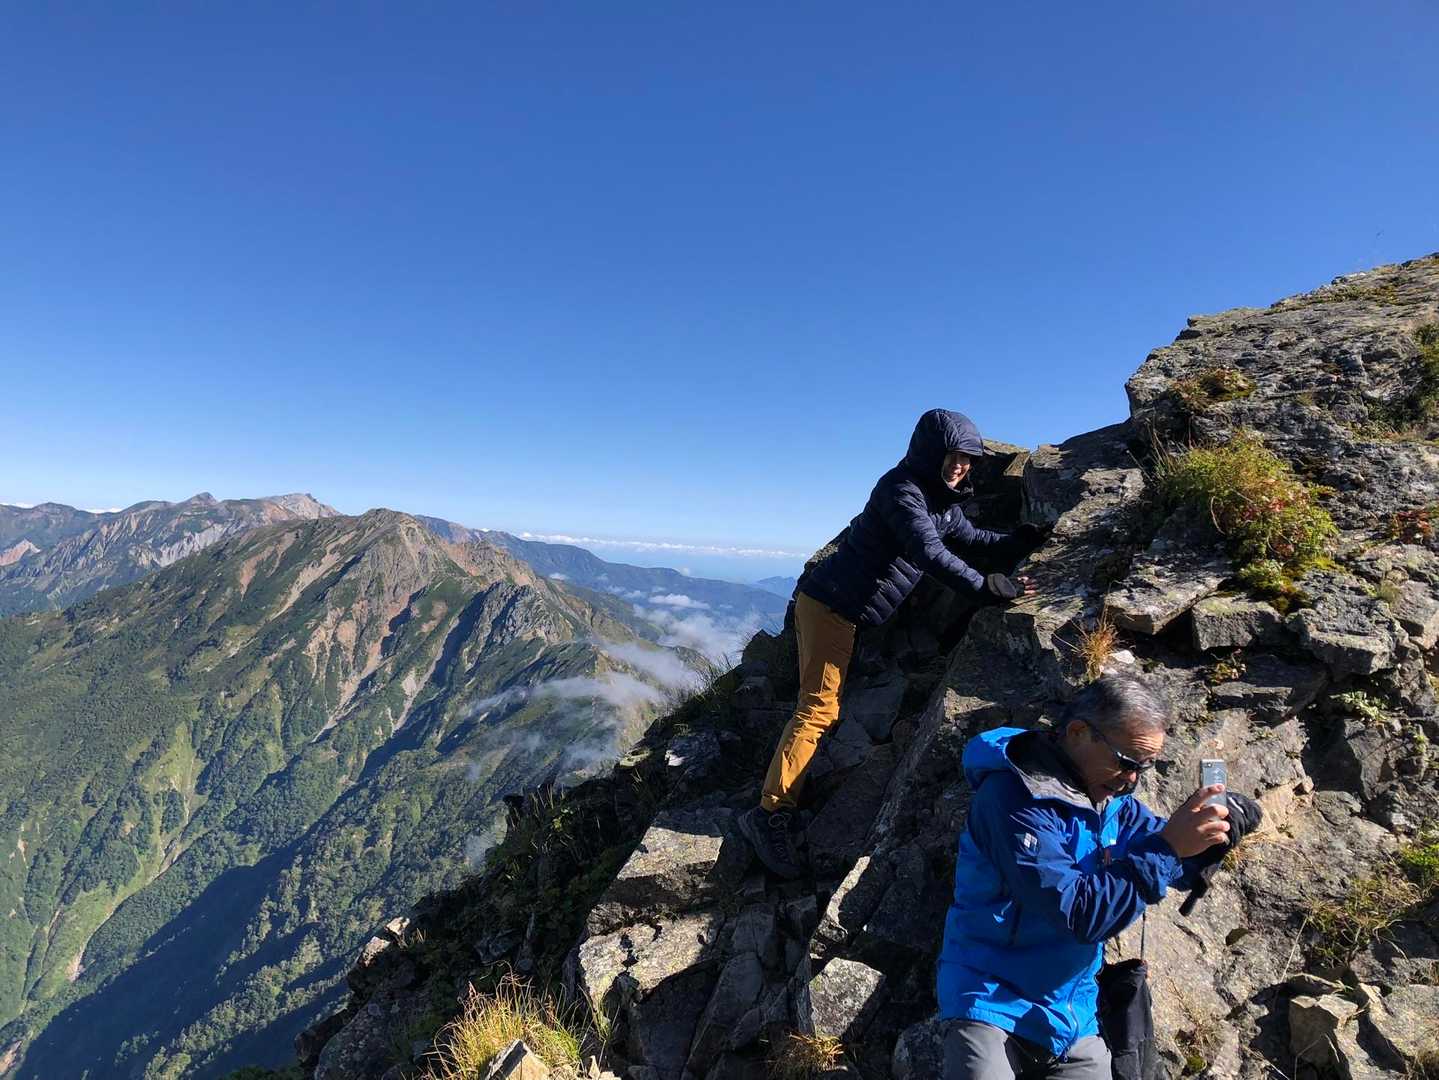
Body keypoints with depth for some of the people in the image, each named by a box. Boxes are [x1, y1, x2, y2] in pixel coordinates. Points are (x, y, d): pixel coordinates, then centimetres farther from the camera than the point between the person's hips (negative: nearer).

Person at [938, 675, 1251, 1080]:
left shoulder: (1110, 797, 4)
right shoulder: (1016, 797, -23)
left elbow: (1181, 869, 10)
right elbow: (1077, 914, -25)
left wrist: (1222, 827, -11)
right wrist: (1165, 847, -26)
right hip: (992, 999, -7)